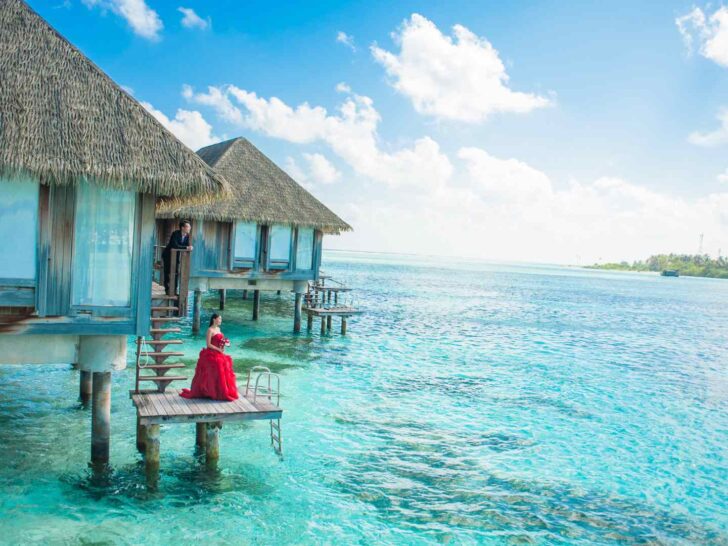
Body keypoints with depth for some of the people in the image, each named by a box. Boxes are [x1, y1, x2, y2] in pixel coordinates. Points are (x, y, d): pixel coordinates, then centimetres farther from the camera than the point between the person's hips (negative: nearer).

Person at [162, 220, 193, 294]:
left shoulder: (187, 235, -5)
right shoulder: (175, 233, -25)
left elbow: (187, 245, -3)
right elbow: (175, 246, -36)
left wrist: (189, 247, -26)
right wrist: (186, 247, -40)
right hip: (167, 255, -6)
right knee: (168, 272, -6)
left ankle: (174, 290, 5)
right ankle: (168, 290, 0)